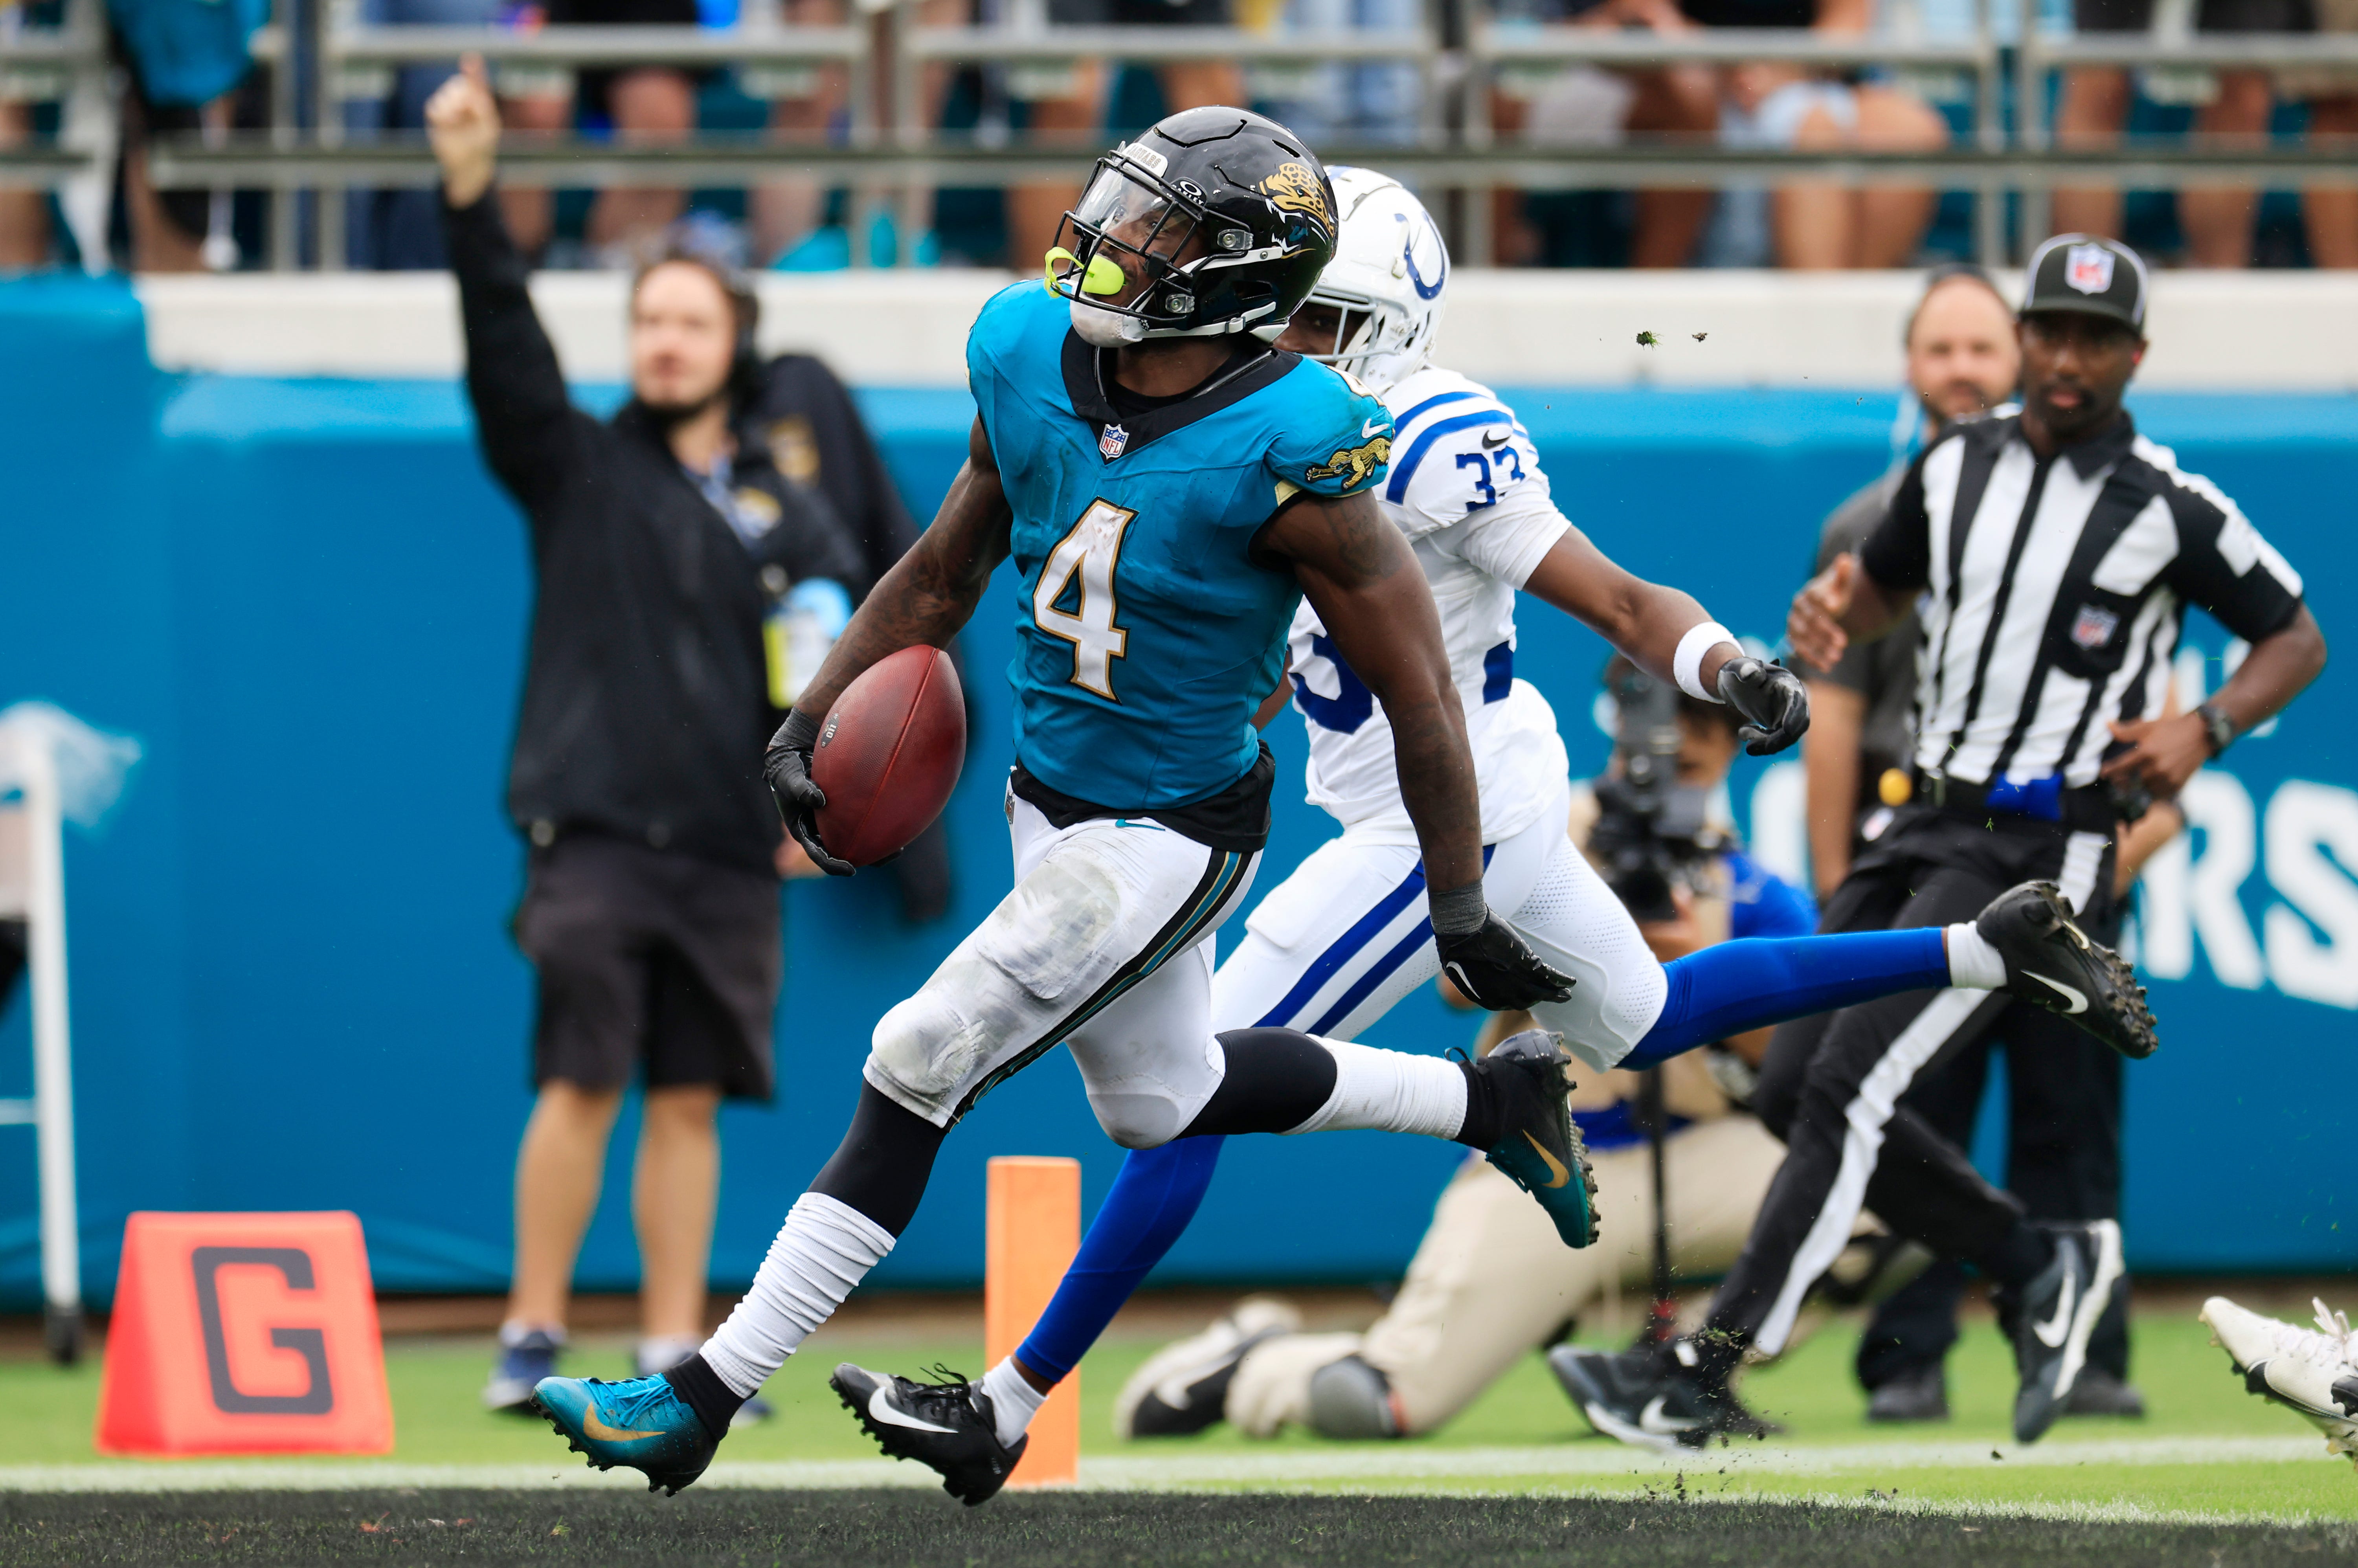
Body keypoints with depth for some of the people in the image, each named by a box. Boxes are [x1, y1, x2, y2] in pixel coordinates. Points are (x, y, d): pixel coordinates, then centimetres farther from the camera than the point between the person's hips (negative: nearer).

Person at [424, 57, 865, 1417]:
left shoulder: (787, 512, 14)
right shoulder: (577, 465, 8)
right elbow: (504, 343, -5)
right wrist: (471, 194, -19)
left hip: (728, 851, 3)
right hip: (595, 832, -3)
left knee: (690, 1100, 5)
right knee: (582, 1083, -10)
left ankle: (674, 1356, 10)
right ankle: (535, 1335, -4)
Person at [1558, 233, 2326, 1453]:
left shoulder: (2173, 513, -7)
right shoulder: (1955, 468, 8)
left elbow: (2298, 639, 2)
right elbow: (1882, 585, 23)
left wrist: (2204, 730, -15)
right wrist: (1831, 613, -1)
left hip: (2042, 849, -7)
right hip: (1929, 825, 7)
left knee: (1846, 1089, -17)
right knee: (1795, 1092, 5)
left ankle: (1709, 1374, -16)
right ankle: (2039, 1267, 20)